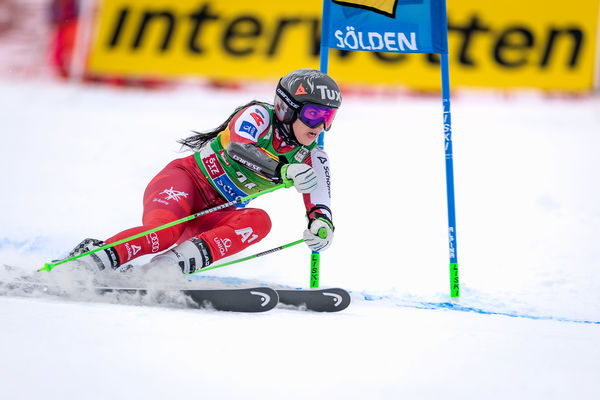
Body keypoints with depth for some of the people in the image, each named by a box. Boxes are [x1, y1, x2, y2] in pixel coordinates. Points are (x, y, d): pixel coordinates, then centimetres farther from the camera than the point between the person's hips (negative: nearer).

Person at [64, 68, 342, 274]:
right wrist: (283, 171, -47)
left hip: (214, 215, 5)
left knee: (258, 221, -29)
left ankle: (172, 264, -41)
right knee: (163, 232, -37)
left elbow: (319, 205, -9)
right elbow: (238, 148, -33)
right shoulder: (259, 116, -12)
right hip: (183, 182, -5)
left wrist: (322, 223, -34)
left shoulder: (313, 159, 3)